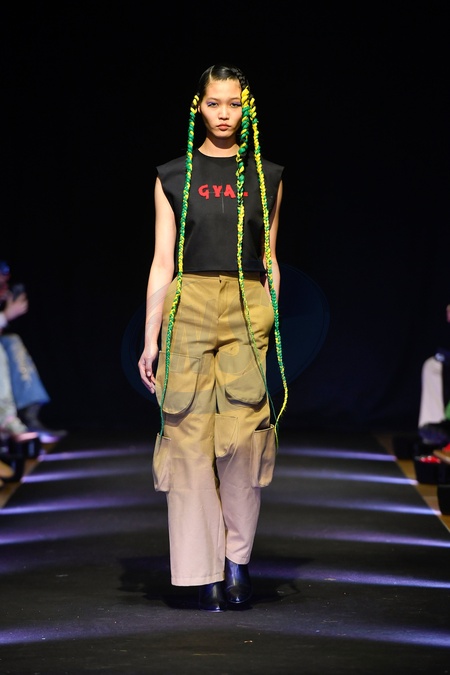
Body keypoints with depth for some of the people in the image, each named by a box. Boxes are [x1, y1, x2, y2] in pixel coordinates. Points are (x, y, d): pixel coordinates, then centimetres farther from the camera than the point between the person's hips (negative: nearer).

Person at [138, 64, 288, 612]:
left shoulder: (266, 177, 14)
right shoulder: (174, 177, 10)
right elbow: (162, 262, 7)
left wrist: (276, 330, 10)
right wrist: (150, 339, 2)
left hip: (249, 310, 1)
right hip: (188, 306, 0)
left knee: (243, 434, -11)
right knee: (191, 437, -5)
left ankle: (239, 556, 6)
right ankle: (206, 571, 1)